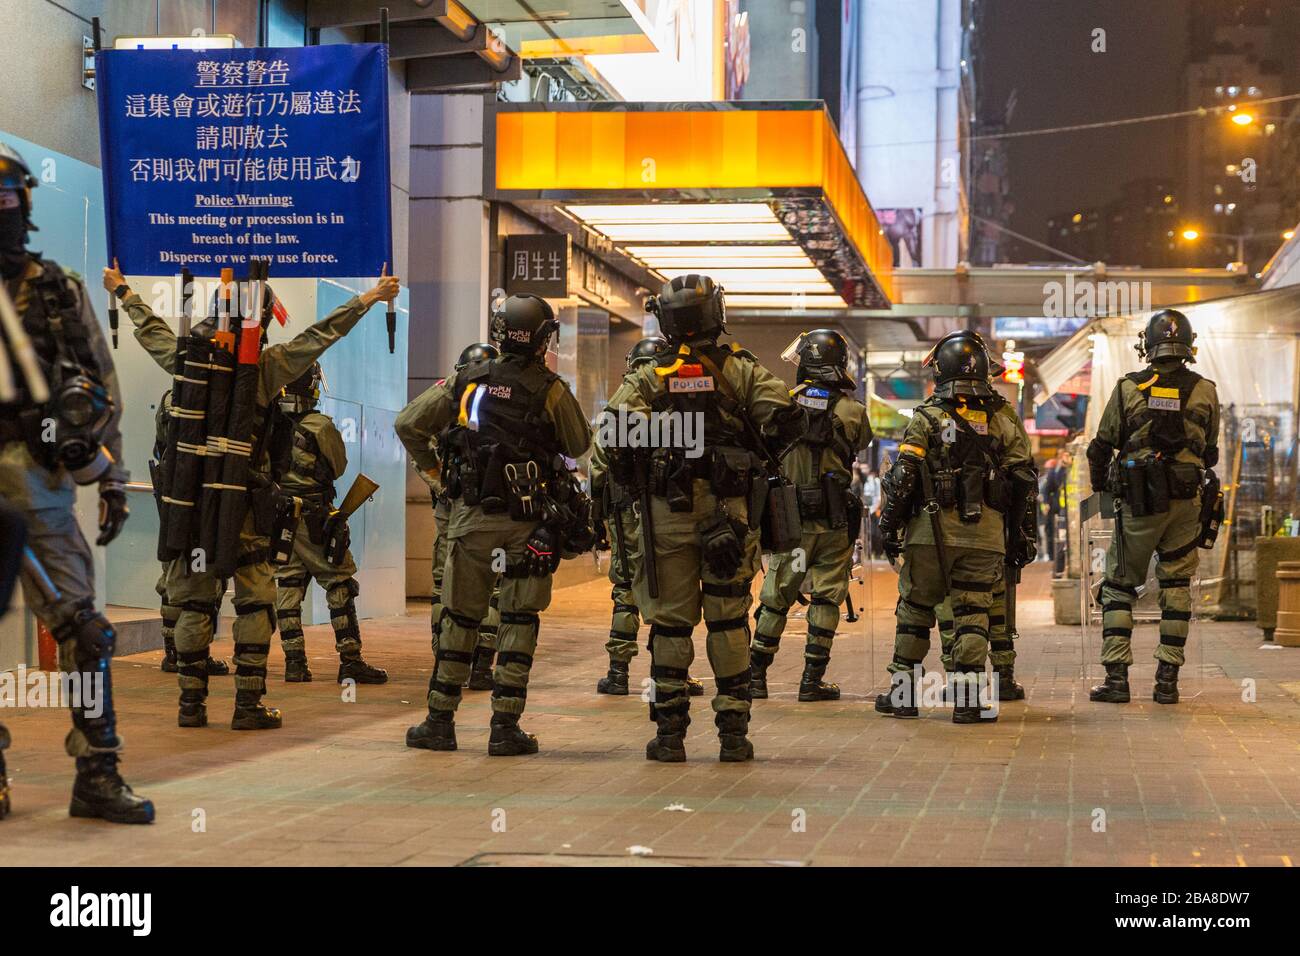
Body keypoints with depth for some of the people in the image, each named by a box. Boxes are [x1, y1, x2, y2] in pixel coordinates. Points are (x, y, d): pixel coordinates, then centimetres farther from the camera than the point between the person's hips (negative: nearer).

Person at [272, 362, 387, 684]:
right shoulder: (320, 426, -14)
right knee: (340, 585, 3)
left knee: (287, 584, 9)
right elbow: (338, 467, 1)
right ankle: (350, 661, 1)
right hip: (314, 520, -4)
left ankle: (294, 661, 9)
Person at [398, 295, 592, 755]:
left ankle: (440, 721, 13)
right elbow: (579, 445, 6)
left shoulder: (465, 380, 2)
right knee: (519, 622, 4)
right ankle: (505, 727, 2)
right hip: (528, 522, -2)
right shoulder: (550, 390, -7)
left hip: (471, 517, 2)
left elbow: (407, 423, 5)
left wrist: (430, 466, 19)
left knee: (459, 619, 11)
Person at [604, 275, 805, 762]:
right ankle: (733, 734, 7)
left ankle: (669, 734, 6)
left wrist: (632, 482, 6)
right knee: (728, 621, 6)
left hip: (666, 514, 0)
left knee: (670, 622, 6)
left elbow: (616, 431, -9)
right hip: (728, 510, 0)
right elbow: (785, 417, -7)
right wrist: (760, 458, 12)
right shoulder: (742, 369, 5)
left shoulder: (647, 377, 5)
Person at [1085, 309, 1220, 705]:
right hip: (1187, 501, 1)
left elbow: (1101, 446, 3)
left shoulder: (1128, 388, -3)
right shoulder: (1205, 391, 1)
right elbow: (1210, 450, 12)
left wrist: (1100, 485, 21)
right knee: (1176, 584, 10)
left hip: (1138, 502, -1)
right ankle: (1167, 680, 7)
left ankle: (1116, 677, 0)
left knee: (1119, 585, 8)